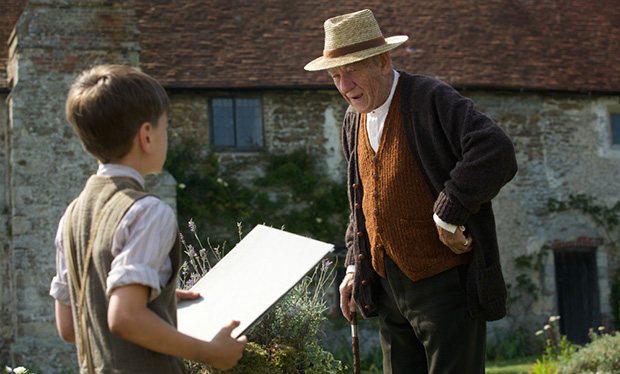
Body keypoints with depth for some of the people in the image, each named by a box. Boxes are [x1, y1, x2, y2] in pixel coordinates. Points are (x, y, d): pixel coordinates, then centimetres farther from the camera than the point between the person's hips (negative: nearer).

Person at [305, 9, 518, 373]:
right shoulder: (354, 121, 13)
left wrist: (448, 214, -22)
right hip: (389, 285, 8)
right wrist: (355, 266, 15)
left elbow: (497, 153, -25)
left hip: (446, 283, -7)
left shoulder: (432, 99, -12)